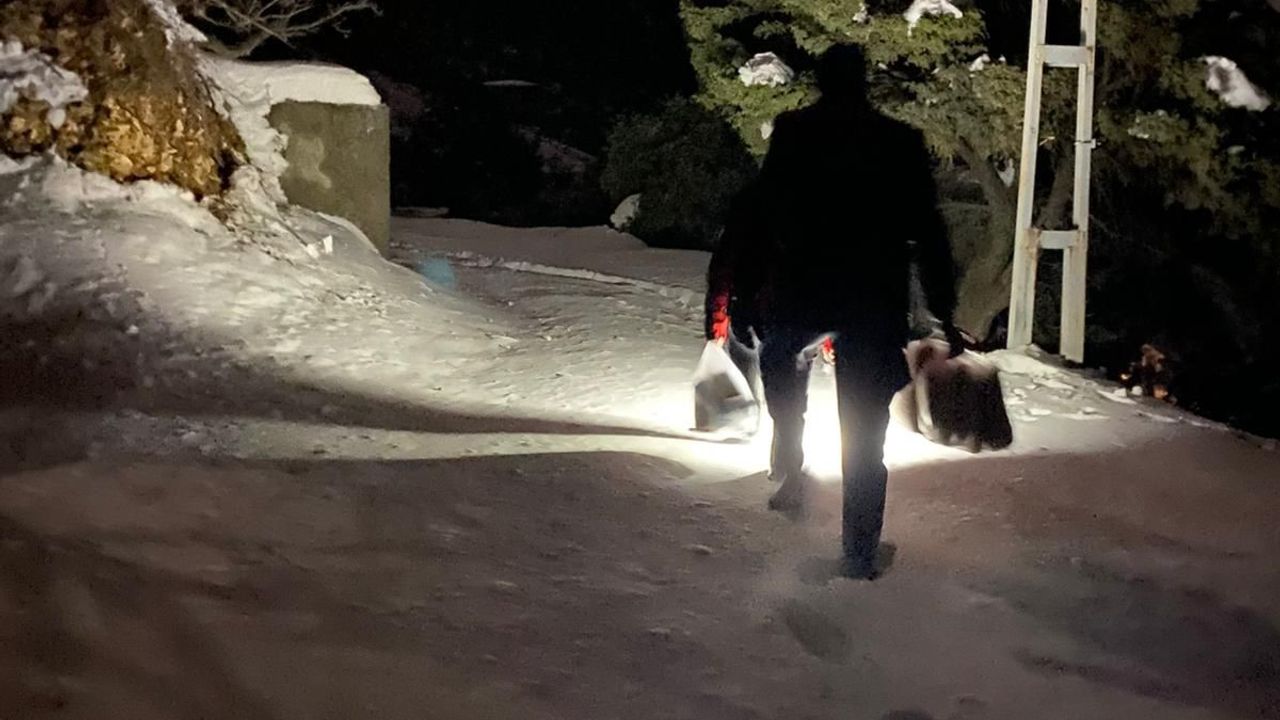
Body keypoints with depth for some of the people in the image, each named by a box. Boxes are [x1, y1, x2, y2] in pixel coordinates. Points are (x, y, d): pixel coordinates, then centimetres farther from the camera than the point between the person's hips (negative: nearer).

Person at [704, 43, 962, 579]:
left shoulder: (792, 134, -1)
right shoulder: (901, 142, 3)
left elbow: (758, 215, -3)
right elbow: (928, 233, 2)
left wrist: (743, 293, 3)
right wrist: (944, 313, 7)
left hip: (802, 295, 0)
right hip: (877, 305, 1)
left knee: (780, 354, 33)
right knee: (865, 434, 7)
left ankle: (790, 464, 18)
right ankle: (859, 553, 7)